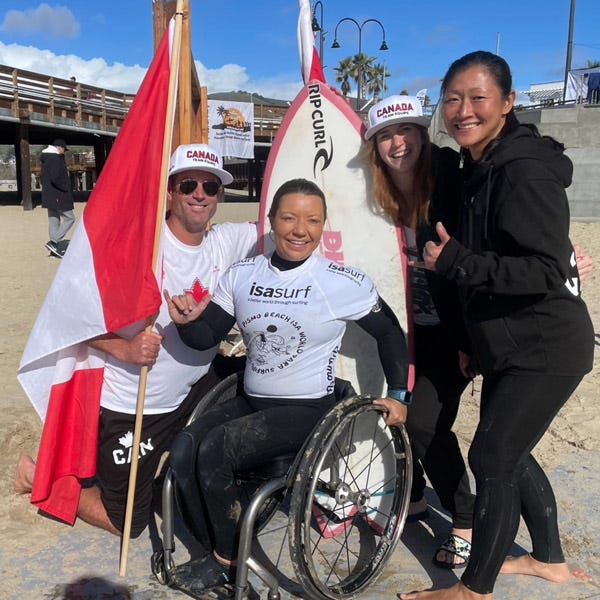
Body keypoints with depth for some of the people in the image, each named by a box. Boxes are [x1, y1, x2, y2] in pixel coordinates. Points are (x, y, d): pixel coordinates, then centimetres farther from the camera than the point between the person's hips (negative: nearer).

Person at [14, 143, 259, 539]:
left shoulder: (227, 242, -6)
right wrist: (123, 348, -33)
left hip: (195, 388, 5)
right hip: (131, 406, -5)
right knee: (126, 522, 8)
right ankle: (41, 475, 31)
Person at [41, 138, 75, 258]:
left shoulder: (46, 159, 17)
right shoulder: (56, 159, -15)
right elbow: (55, 178, -27)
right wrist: (66, 187, -13)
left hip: (49, 196, 10)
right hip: (58, 197, -10)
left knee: (54, 220, 12)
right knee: (69, 218, -2)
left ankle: (54, 248, 16)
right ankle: (53, 242, -10)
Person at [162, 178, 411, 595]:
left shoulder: (344, 283, -11)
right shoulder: (241, 275, 1)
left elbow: (390, 334, 1)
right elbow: (207, 338, 1)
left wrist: (398, 395, -3)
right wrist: (188, 321, -21)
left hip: (308, 409, -5)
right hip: (251, 402, 6)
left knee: (213, 451, -22)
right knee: (183, 452, -15)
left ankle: (226, 562, 4)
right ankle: (223, 553, 7)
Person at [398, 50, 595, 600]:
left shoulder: (525, 169, -20)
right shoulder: (479, 168, 9)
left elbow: (546, 271, -26)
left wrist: (454, 261, -27)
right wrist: (470, 339, 18)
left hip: (546, 349, -9)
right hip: (508, 346, 9)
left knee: (492, 458, -3)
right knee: (508, 453, 19)